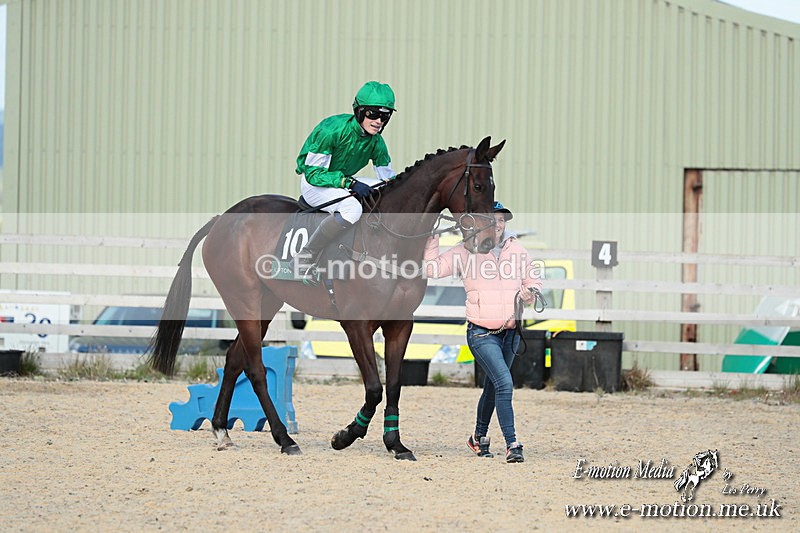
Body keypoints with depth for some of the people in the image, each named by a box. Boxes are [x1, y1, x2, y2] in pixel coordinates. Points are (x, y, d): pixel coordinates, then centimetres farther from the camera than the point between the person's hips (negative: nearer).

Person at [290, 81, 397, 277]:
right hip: (314, 185, -8)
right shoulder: (332, 129, -26)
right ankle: (304, 260, -26)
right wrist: (349, 183, -34)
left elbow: (388, 178, 7)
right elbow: (314, 173, -24)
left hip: (343, 181, 8)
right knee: (352, 209, -36)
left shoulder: (376, 142, -5)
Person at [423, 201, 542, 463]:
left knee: (492, 389, 18)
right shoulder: (467, 252, -3)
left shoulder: (517, 251, 8)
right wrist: (432, 240, -17)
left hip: (510, 333, 5)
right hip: (481, 333, -5)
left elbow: (533, 281, 19)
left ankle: (479, 436, 39)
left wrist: (530, 292, -2)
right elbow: (433, 268, -7)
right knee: (504, 382, -21)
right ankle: (512, 445, -21)